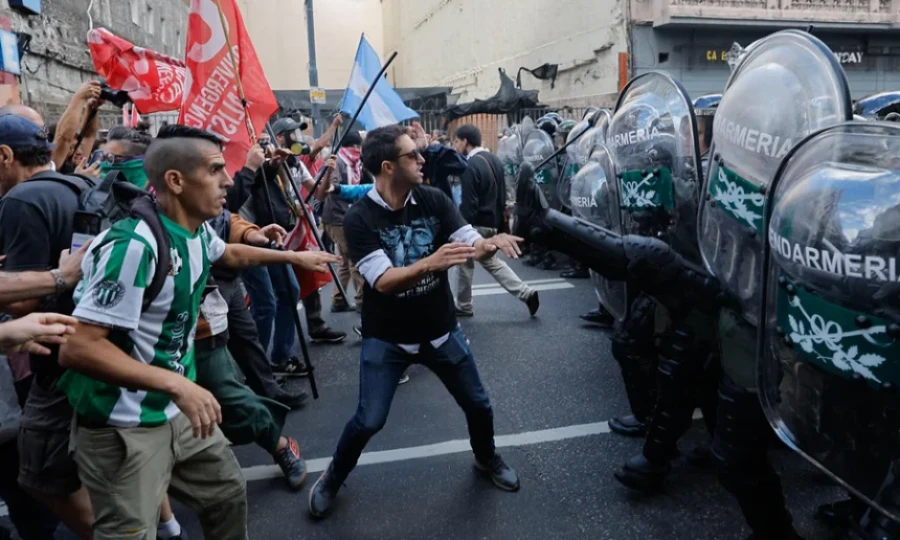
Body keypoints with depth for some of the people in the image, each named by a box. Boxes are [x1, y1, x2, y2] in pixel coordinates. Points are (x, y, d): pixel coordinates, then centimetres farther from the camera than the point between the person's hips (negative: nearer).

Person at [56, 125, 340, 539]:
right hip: (122, 427, -8)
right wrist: (175, 383, -33)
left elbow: (229, 254, 25)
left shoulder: (198, 232, 0)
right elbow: (76, 348, -29)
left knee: (229, 492, 20)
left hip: (177, 412, 9)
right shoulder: (134, 244, -28)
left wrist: (295, 257, 29)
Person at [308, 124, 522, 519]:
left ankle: (487, 458, 45)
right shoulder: (359, 219, -18)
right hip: (386, 338, -3)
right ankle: (332, 479, 26)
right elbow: (383, 281, -28)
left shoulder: (434, 200, -8)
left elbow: (472, 244, -14)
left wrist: (492, 242, -39)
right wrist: (429, 263, -47)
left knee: (478, 404, 14)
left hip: (442, 330, 4)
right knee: (368, 421, -3)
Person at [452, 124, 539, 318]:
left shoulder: (470, 166, -20)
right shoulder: (495, 160, 8)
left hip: (477, 223, -9)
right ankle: (526, 293, 11)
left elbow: (468, 204, -21)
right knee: (490, 260, 19)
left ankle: (463, 306, 21)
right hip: (493, 221, 9)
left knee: (465, 262, 9)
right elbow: (502, 194, 14)